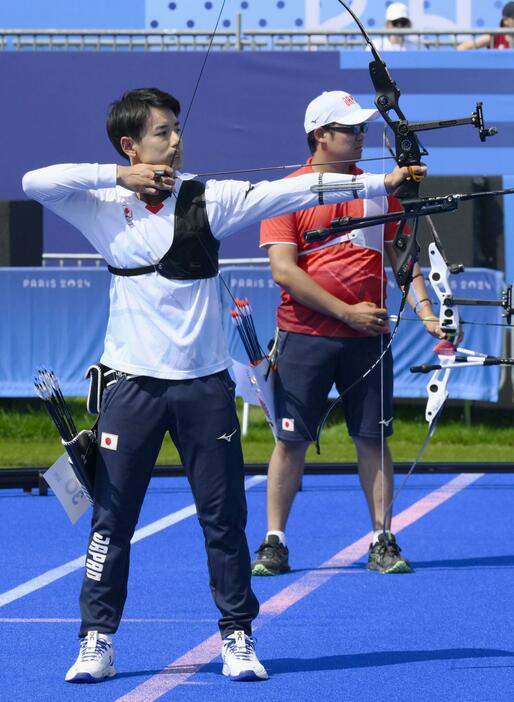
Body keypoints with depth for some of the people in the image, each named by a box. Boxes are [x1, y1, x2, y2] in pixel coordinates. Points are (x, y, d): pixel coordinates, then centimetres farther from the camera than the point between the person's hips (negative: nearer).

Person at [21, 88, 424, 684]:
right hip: (132, 383, 0)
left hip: (204, 383, 0)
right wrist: (116, 177, -15)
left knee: (224, 517, 3)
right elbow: (35, 182, -10)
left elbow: (292, 192, -8)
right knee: (112, 517, 2)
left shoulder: (209, 199, 0)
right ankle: (97, 641, 10)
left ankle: (238, 637, 13)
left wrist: (378, 183, -17)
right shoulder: (103, 207, 1)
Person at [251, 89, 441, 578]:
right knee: (291, 440, 1)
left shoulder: (378, 189, 9)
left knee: (373, 439, 4)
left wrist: (426, 312, -4)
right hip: (304, 336, -3)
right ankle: (274, 542, 8)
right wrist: (346, 311, -14)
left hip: (367, 336, 3)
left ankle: (382, 540, 10)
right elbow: (283, 270, -10)